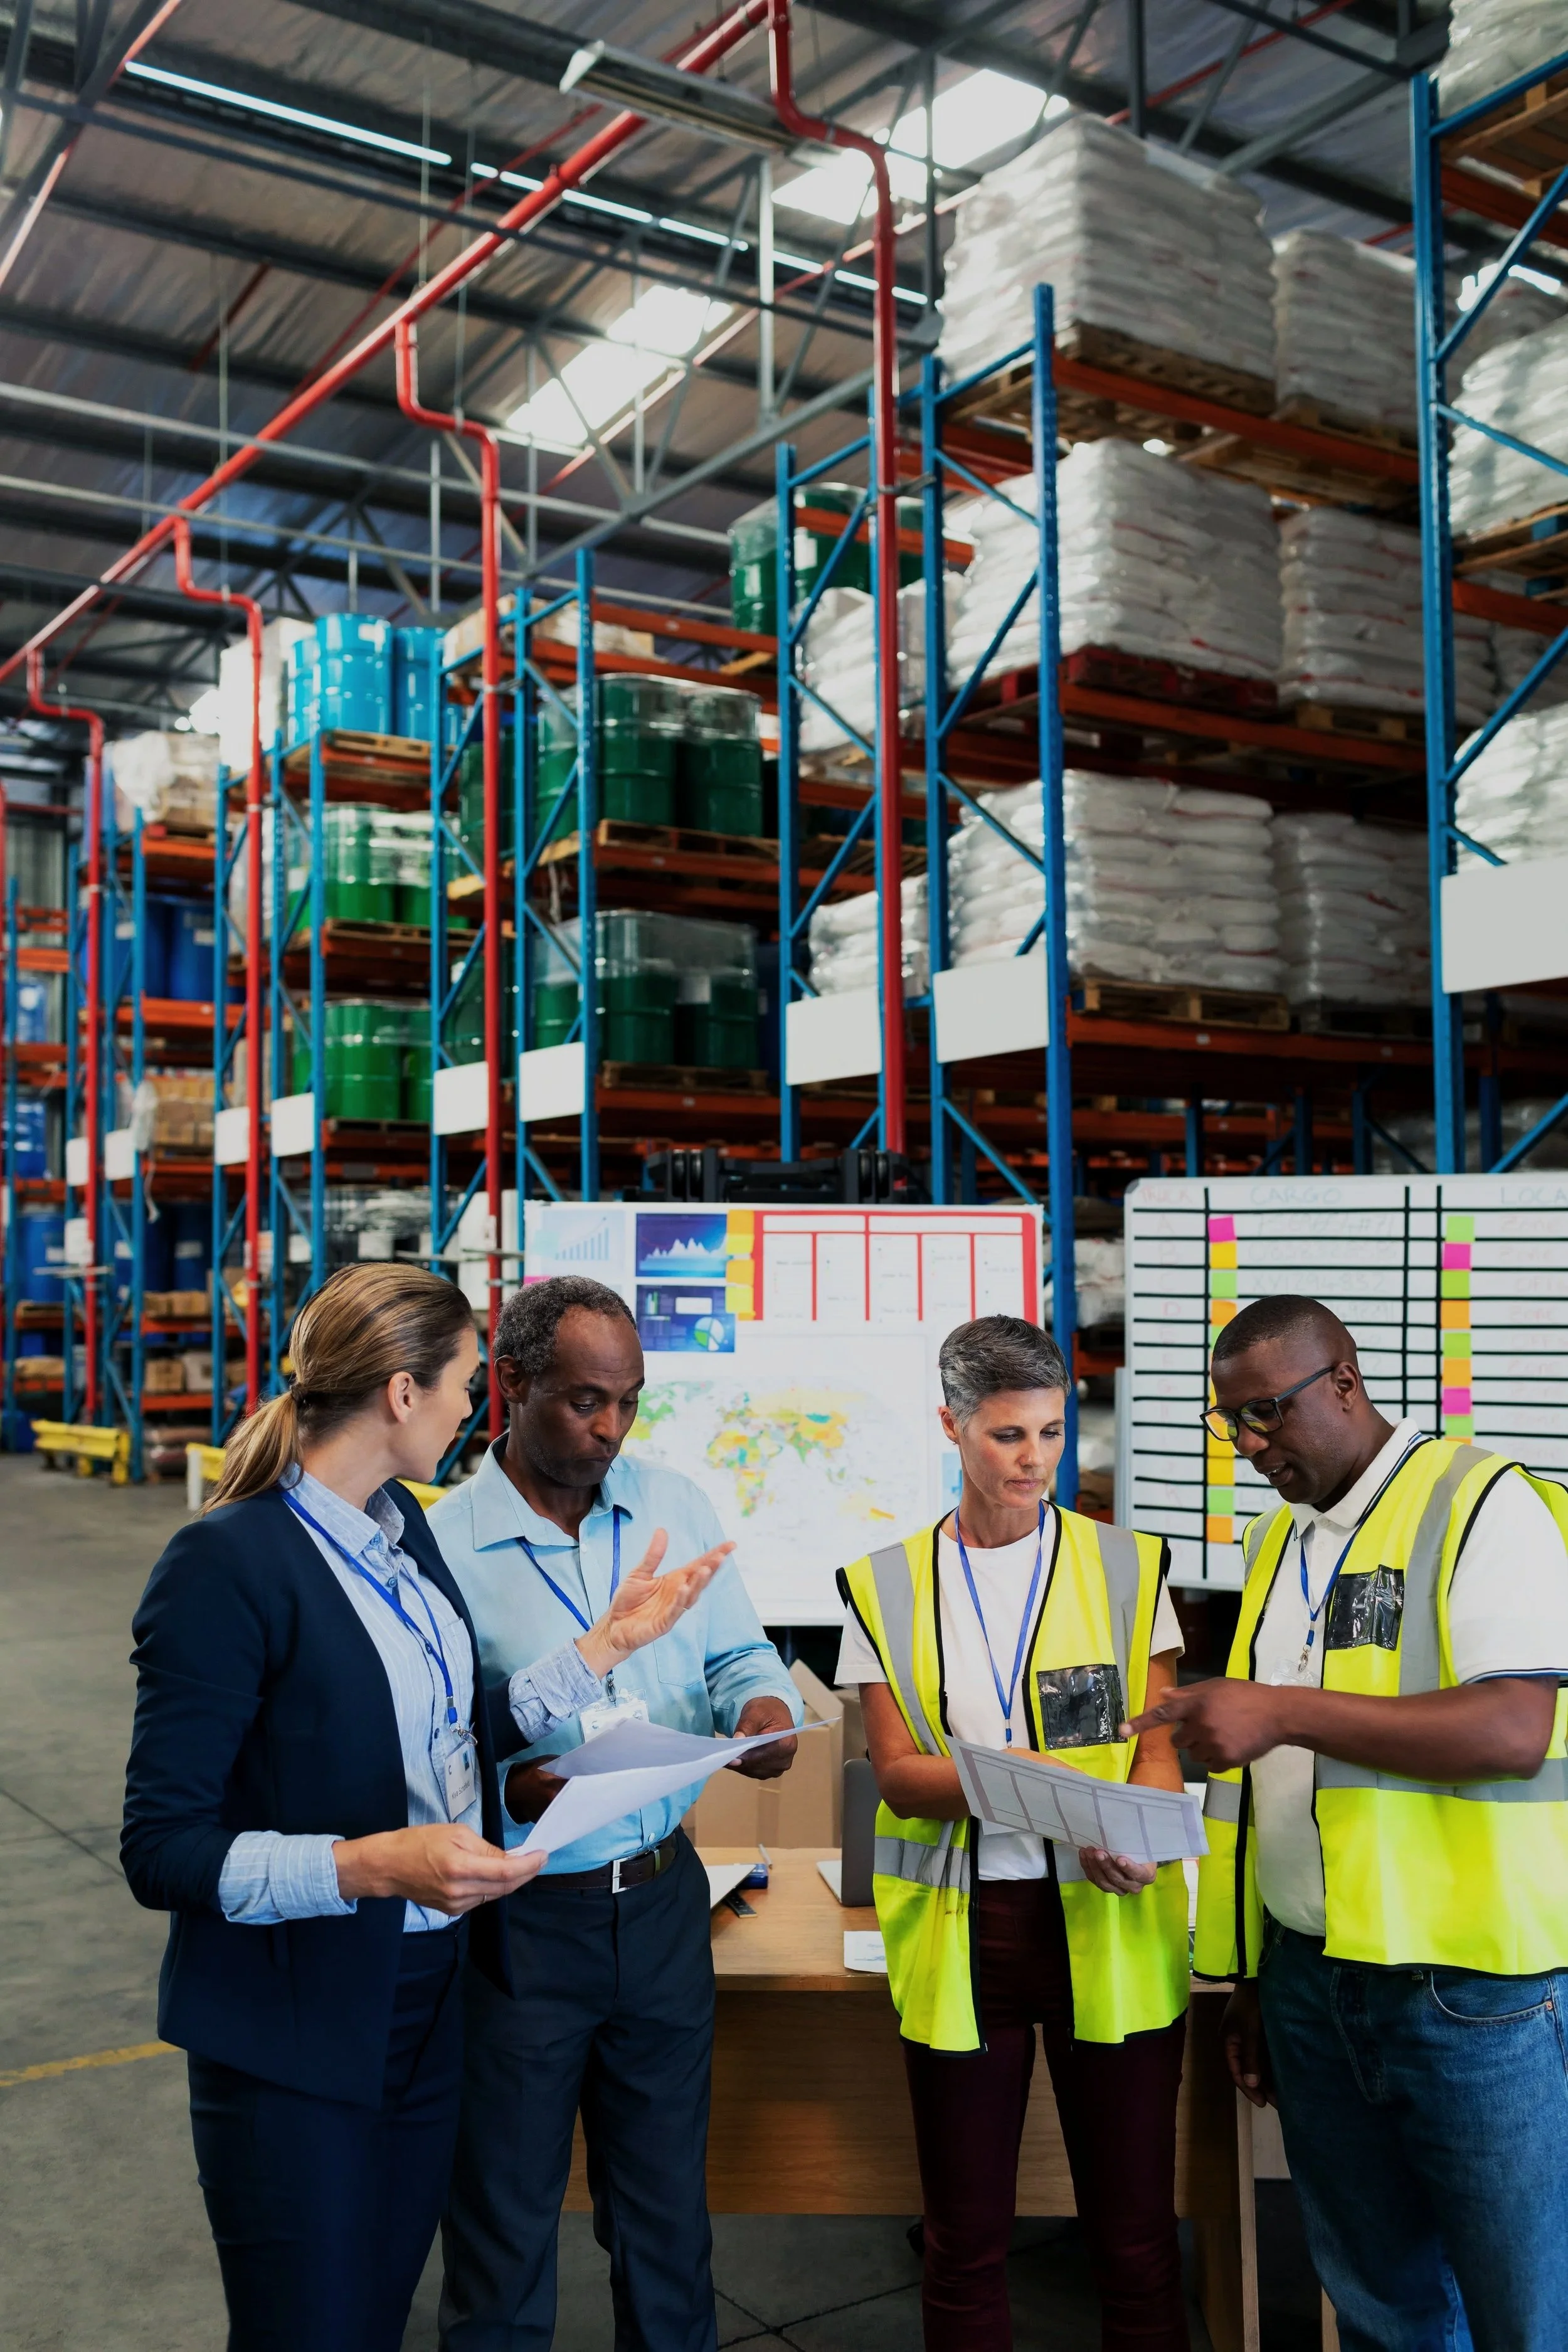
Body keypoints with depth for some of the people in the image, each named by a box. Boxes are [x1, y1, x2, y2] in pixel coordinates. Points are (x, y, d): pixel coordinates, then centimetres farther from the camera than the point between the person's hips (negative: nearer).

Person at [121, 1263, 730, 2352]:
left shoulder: (402, 1526, 4)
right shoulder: (228, 1564, -21)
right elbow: (162, 1848, -20)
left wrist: (609, 1640, 5)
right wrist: (369, 1865, -31)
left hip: (429, 1994, 7)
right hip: (297, 2032, -7)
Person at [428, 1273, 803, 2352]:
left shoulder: (678, 1506, 2)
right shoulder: (441, 1543, -13)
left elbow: (735, 1652, 8)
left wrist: (765, 1704, -14)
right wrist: (510, 1789, -29)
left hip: (663, 1897, 4)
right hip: (519, 1914, -4)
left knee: (669, 2202, 20)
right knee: (506, 2215, 14)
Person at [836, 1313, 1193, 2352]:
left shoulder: (1128, 1567, 5)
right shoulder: (887, 1587, 4)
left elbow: (1161, 1744, 1)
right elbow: (897, 1774, -1)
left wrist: (1127, 1832, -20)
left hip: (1109, 1925, 0)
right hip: (962, 1934, 0)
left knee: (1135, 2232, 5)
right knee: (966, 2237, 8)